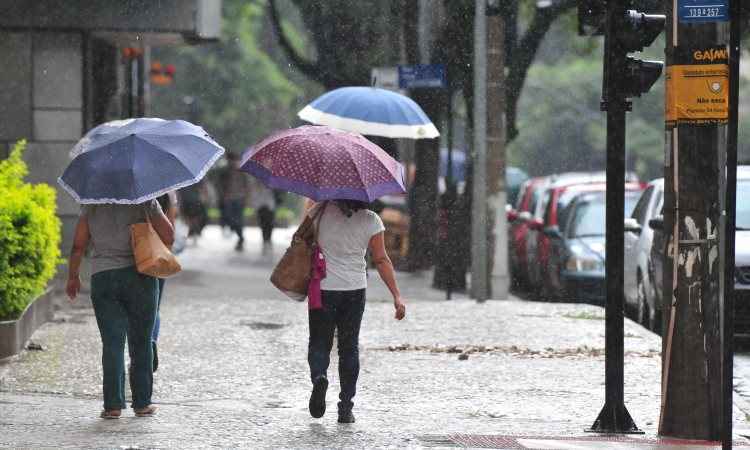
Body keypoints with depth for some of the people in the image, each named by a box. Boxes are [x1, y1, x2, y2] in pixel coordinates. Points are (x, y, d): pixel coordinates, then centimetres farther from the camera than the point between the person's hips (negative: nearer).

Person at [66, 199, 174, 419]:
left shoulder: (92, 206, 4)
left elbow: (78, 246, 4)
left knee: (112, 343, 0)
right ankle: (142, 403, 12)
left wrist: (73, 277, 17)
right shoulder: (144, 201, -1)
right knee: (141, 343, 10)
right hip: (141, 277, -1)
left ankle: (113, 405, -9)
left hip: (102, 279, 1)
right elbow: (169, 236, -3)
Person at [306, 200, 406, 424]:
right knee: (349, 347, 11)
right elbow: (381, 260, -7)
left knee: (319, 343, 12)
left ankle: (319, 376, -20)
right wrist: (397, 296, -5)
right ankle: (345, 408, 8)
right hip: (354, 290, 1)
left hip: (322, 288, -1)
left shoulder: (321, 212, -6)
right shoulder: (370, 220, -6)